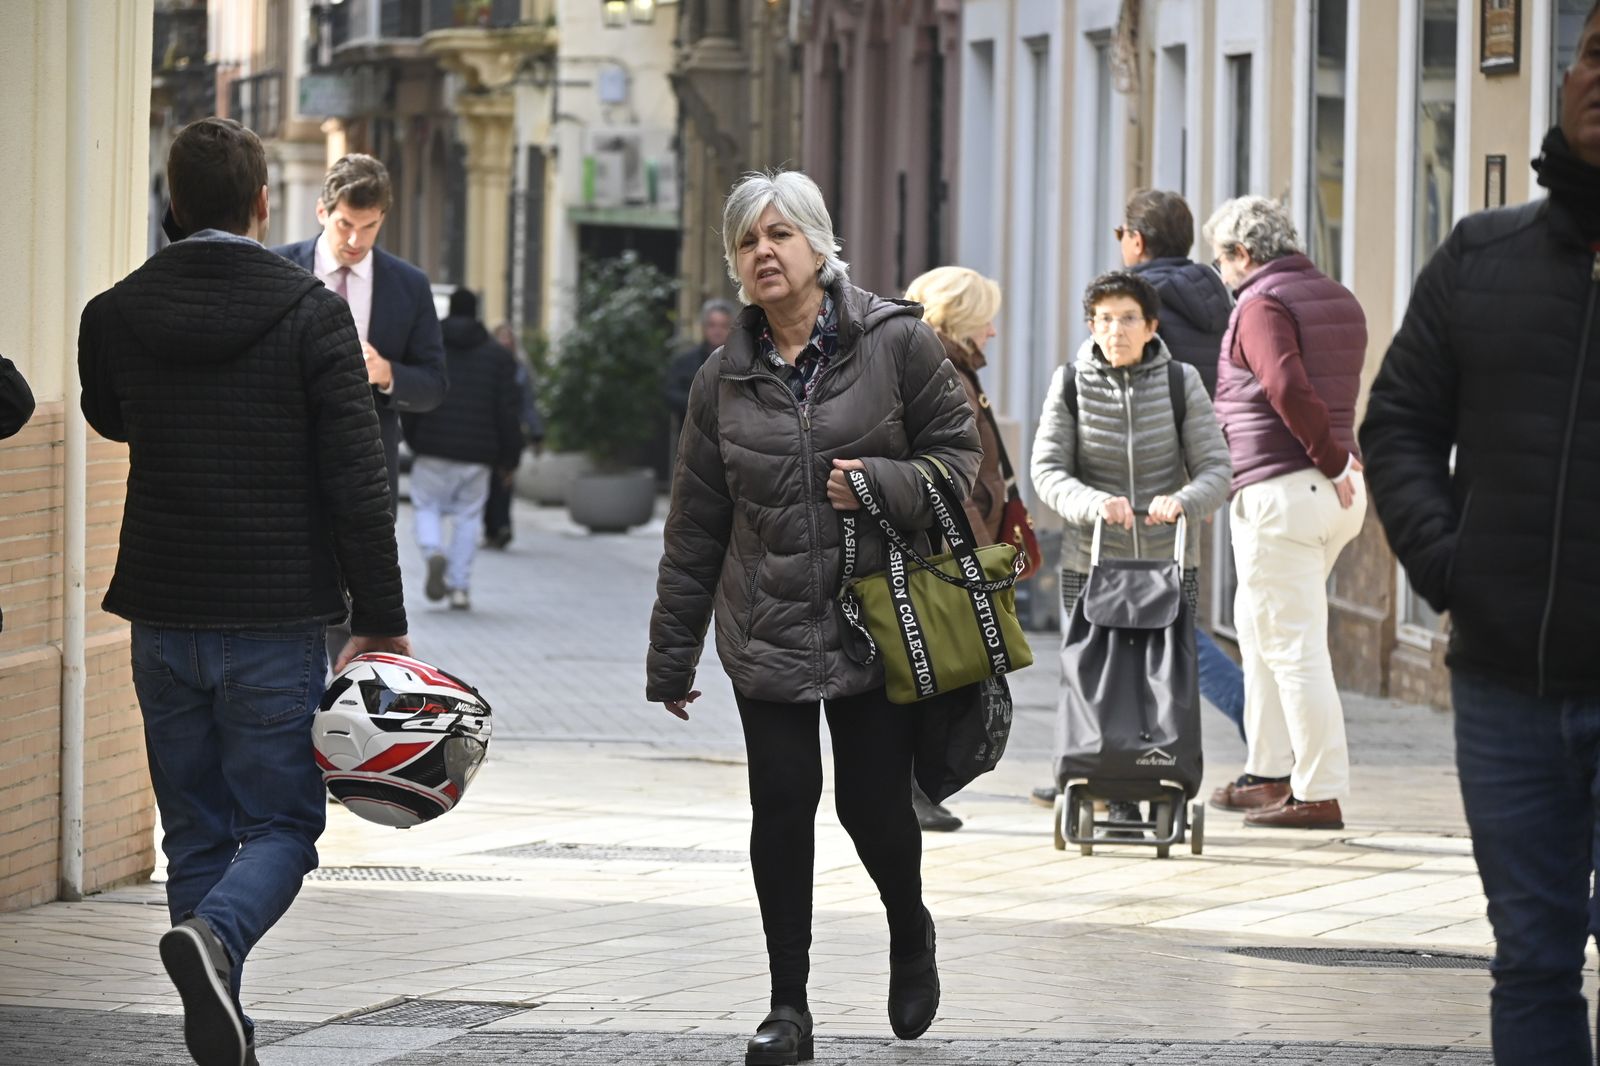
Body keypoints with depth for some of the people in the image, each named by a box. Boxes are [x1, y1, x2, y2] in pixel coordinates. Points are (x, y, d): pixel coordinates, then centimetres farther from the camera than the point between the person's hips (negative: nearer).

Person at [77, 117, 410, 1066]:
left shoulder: (115, 315, 0)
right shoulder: (311, 314, -9)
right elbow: (358, 481, -12)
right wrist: (382, 622, -9)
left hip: (163, 618, 3)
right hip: (277, 622, -3)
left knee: (196, 833, 12)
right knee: (281, 824, 5)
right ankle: (214, 935, -26)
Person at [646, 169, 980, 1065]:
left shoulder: (897, 343, -2)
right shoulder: (725, 380, 7)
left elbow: (960, 453, 1)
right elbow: (695, 528, 11)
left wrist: (883, 485, -18)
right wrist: (673, 654, 13)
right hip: (767, 634, 2)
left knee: (876, 804, 0)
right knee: (783, 808, -3)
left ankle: (911, 935, 32)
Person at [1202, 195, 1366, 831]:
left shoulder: (1262, 305, -11)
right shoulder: (1340, 302, 16)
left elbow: (1287, 388, -25)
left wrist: (1331, 461, -18)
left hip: (1280, 490, -9)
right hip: (1336, 491, 9)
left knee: (1293, 644, -5)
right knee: (1257, 624, 21)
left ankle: (1320, 793, -5)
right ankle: (1269, 772, 24)